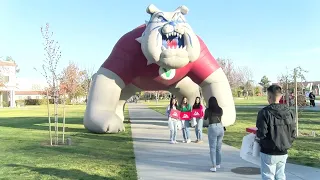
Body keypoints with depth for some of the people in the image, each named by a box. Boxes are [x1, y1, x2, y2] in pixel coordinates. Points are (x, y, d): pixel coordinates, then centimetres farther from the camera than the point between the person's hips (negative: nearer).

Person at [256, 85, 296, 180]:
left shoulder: (265, 112, -18)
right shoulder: (289, 111, 0)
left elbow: (261, 133, -19)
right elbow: (293, 133, 4)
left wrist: (257, 136, 2)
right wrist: (286, 143, 17)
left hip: (268, 152, -5)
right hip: (283, 153, 5)